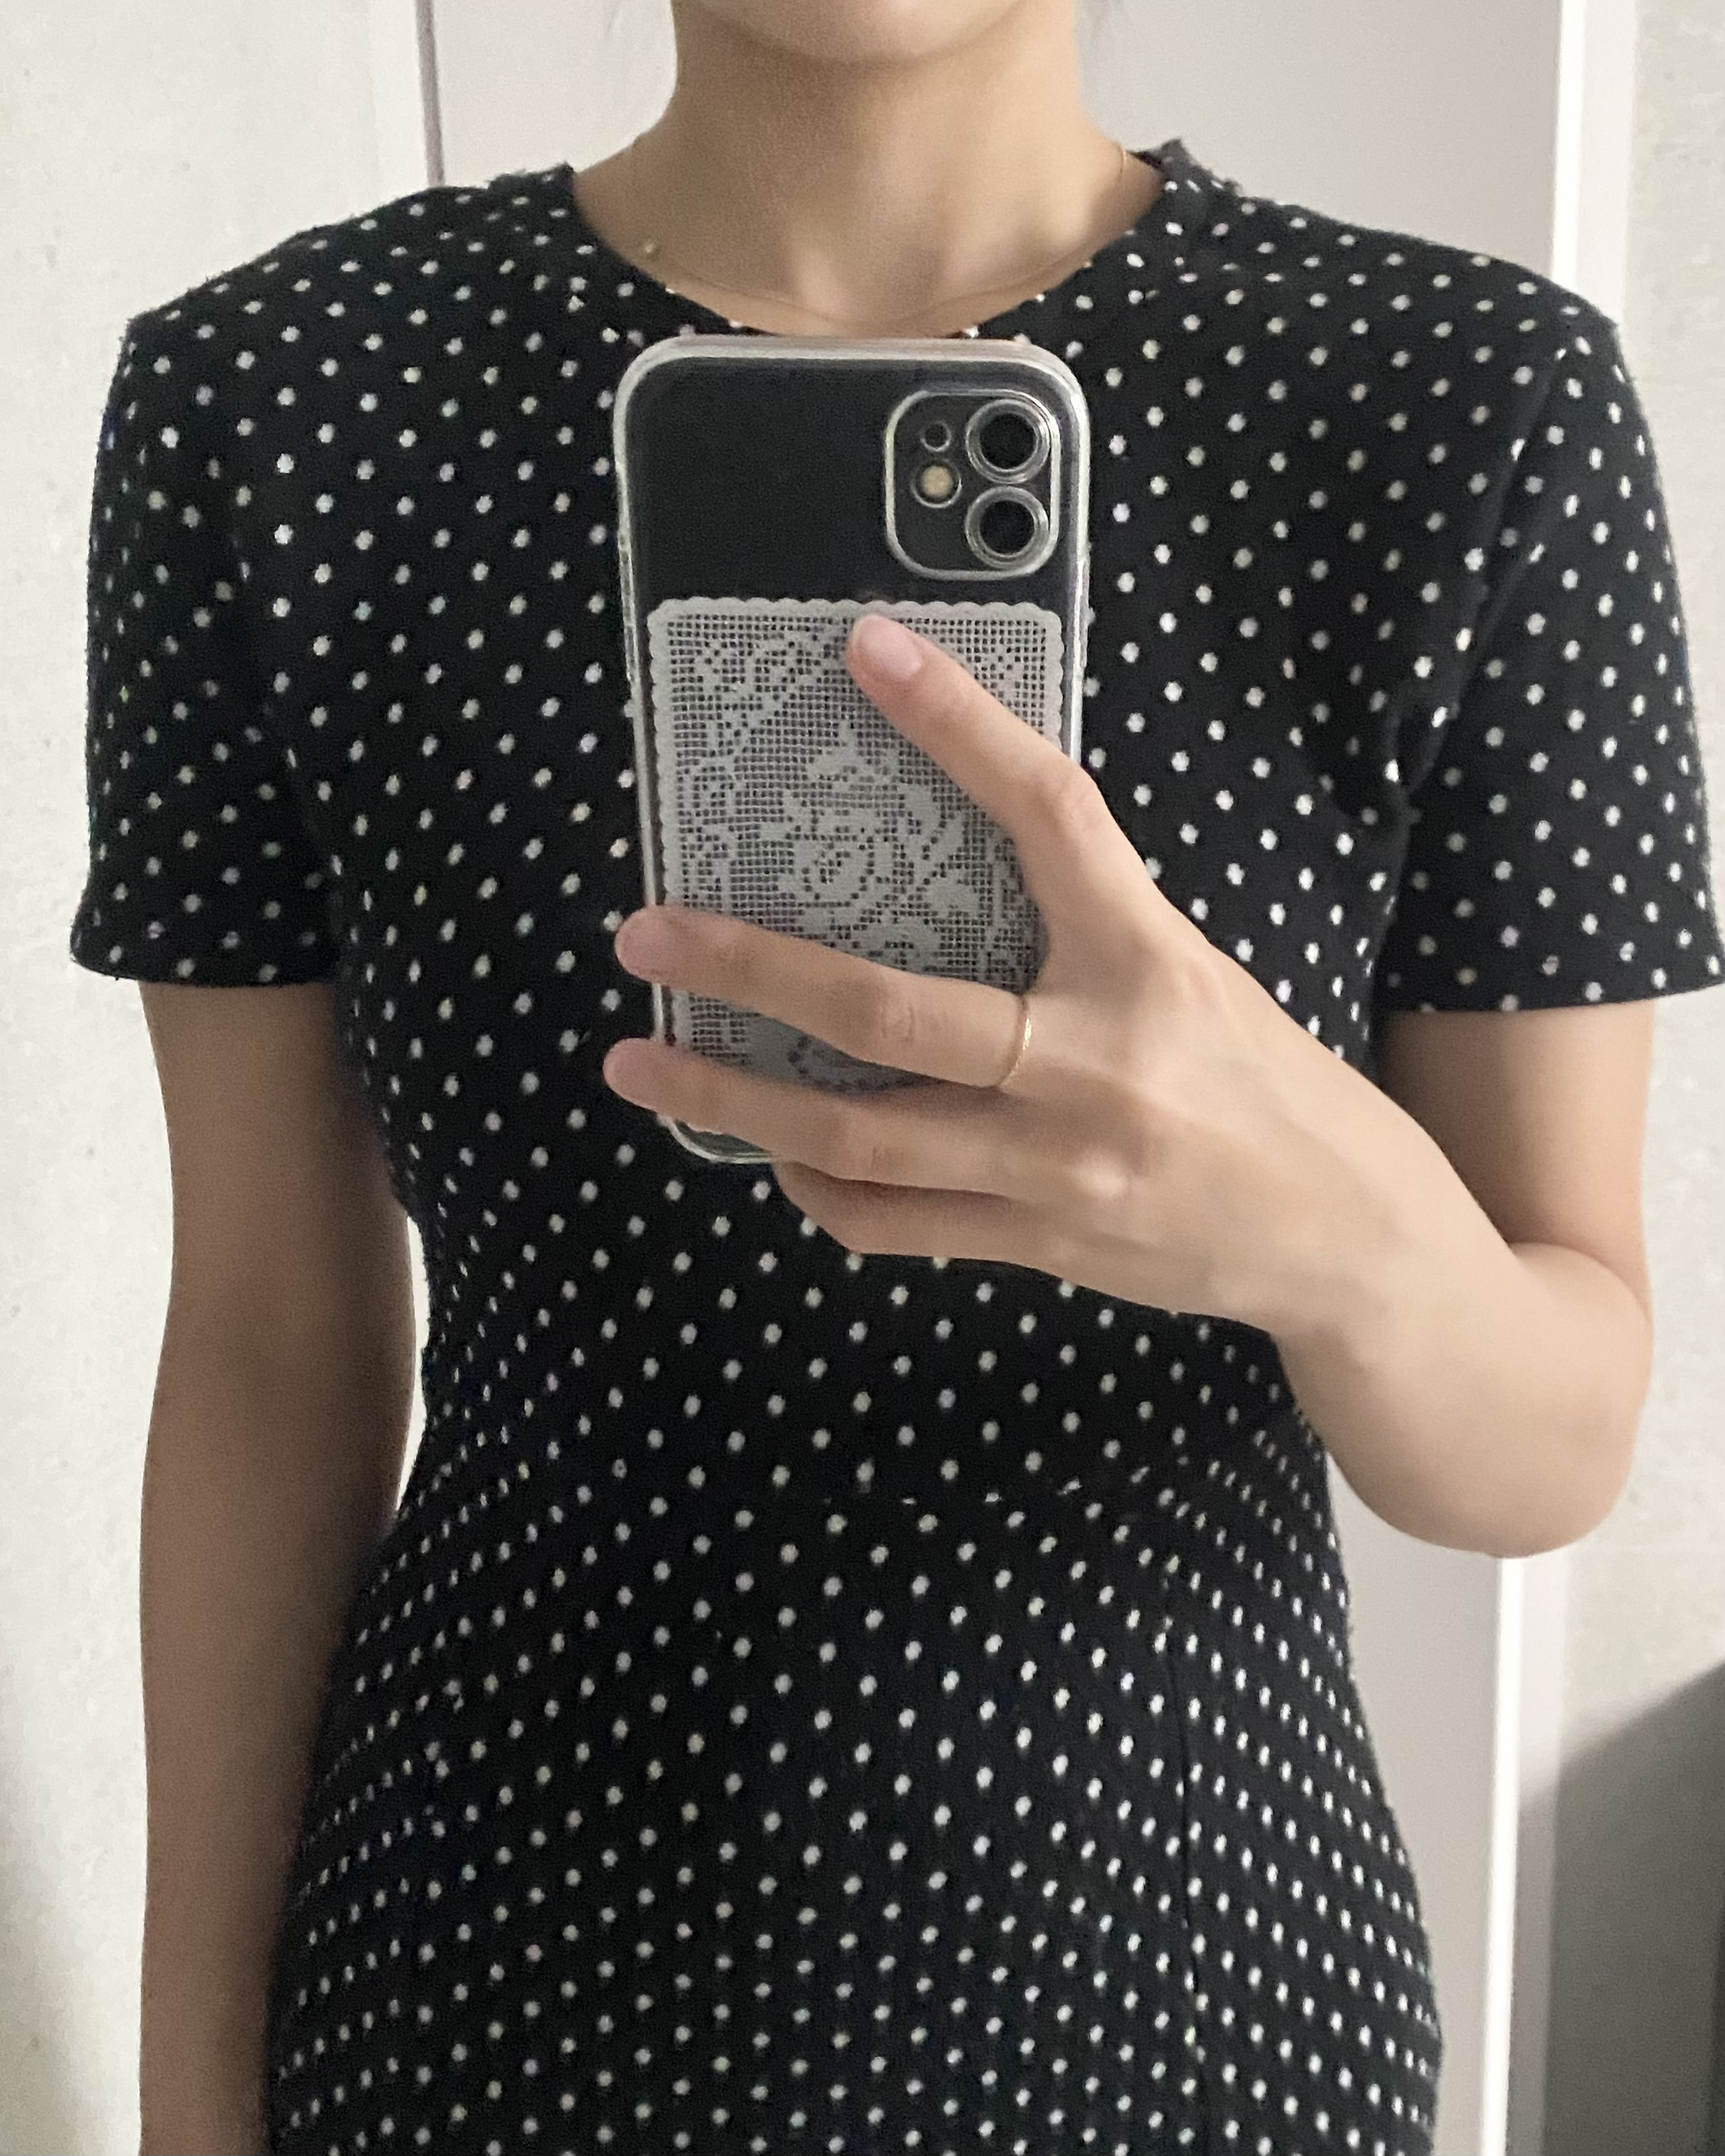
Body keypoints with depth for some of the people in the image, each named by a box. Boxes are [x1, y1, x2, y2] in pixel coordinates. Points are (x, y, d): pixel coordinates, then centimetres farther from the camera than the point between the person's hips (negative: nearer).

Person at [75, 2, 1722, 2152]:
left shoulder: (1481, 414, -14)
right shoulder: (268, 406, -12)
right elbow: (273, 1331, -5)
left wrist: (1336, 1215, -32)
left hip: (1181, 1971, 1)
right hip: (496, 1978, 1)